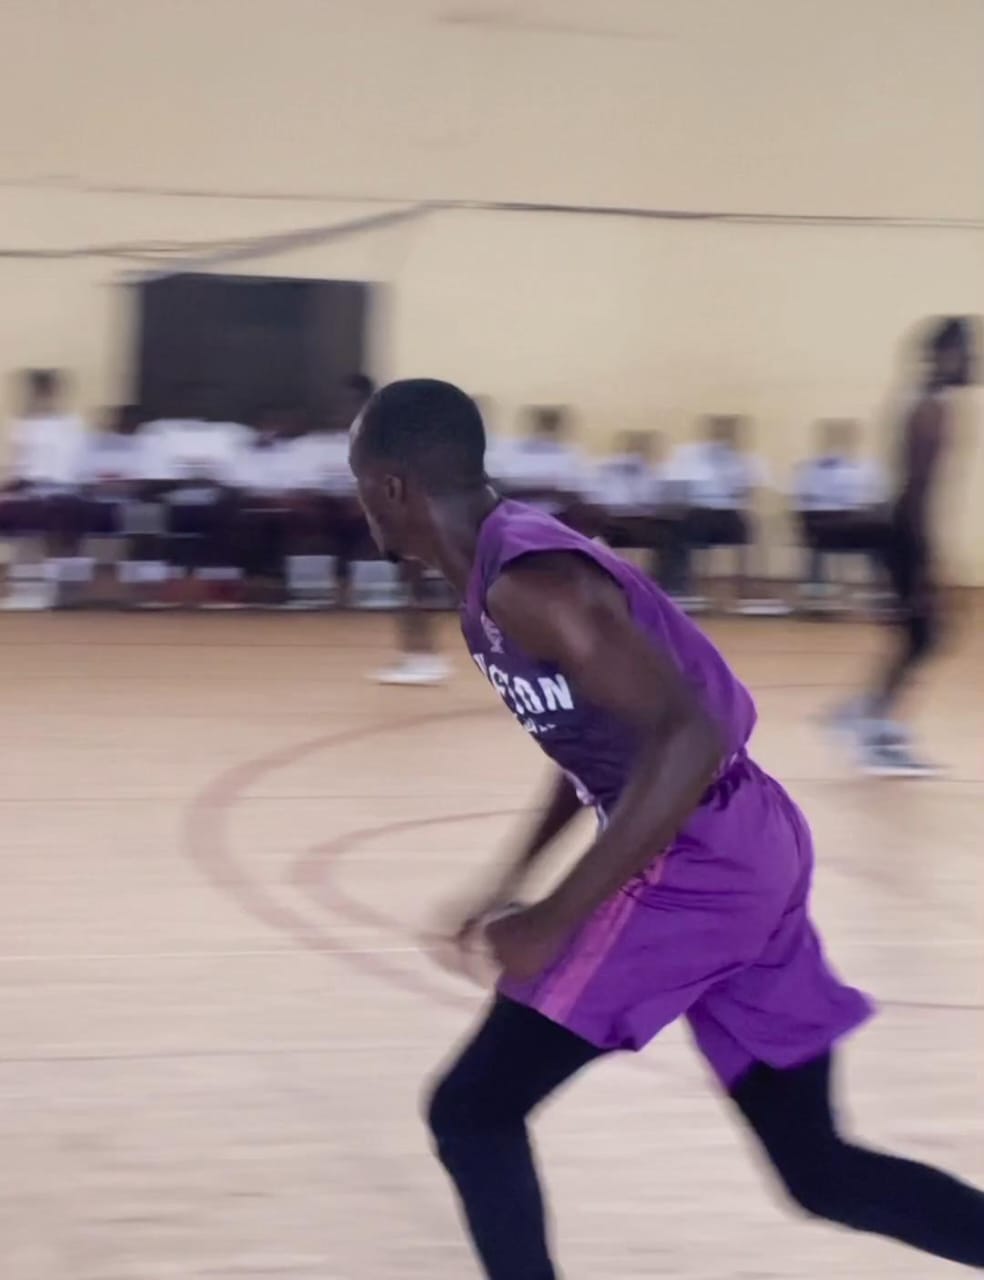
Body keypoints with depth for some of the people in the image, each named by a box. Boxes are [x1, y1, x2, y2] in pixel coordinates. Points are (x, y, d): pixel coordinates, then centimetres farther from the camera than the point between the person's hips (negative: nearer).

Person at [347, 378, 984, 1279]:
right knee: (821, 1171, 14)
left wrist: (553, 922, -27)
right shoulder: (510, 568, 12)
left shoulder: (524, 584, -19)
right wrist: (514, 881, 24)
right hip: (742, 853, 10)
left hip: (693, 866, -10)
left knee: (473, 1112, -2)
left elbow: (689, 739, -29)